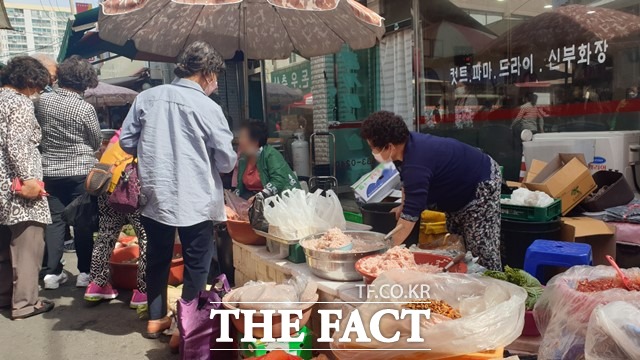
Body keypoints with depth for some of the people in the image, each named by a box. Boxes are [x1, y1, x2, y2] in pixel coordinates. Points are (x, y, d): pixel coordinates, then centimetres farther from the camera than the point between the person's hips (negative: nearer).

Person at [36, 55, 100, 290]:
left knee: (54, 220, 9)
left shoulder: (43, 101, -1)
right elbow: (96, 142, -1)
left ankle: (52, 272, 12)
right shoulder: (85, 109, -14)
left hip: (50, 171, 4)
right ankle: (84, 272, 11)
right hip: (80, 172, -4)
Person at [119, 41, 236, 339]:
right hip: (195, 200, -5)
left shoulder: (146, 97, 2)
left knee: (157, 258, 19)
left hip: (154, 197, 5)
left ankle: (156, 319, 32)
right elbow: (227, 161, -9)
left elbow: (126, 142, 6)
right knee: (196, 263, 10)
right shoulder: (208, 107, -11)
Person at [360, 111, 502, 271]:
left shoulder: (416, 166, -39)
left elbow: (409, 217, -38)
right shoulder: (408, 144, -10)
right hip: (461, 189, 10)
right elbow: (409, 183, 11)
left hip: (483, 185, -10)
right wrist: (402, 206, 2)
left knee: (481, 252, -9)